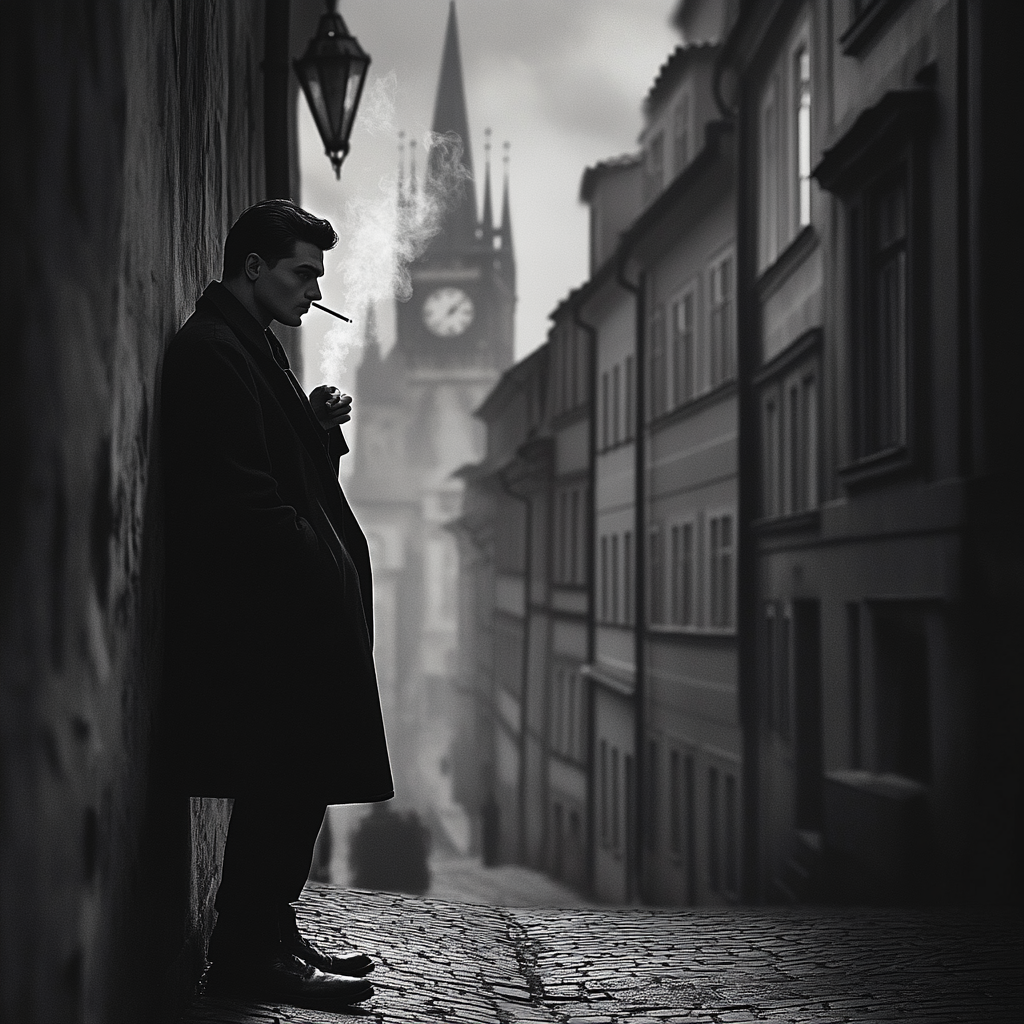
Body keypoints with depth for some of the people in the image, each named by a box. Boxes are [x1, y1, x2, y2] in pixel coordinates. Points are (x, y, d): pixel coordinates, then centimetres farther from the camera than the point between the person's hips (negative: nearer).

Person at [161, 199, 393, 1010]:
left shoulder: (248, 345, 21)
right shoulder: (211, 351, -12)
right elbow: (236, 493, -19)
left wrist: (318, 427, 7)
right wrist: (313, 564, -17)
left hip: (291, 607, 10)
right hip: (269, 608, -10)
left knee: (291, 782, 12)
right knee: (287, 780, -8)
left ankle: (266, 936, 20)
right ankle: (250, 952, -1)